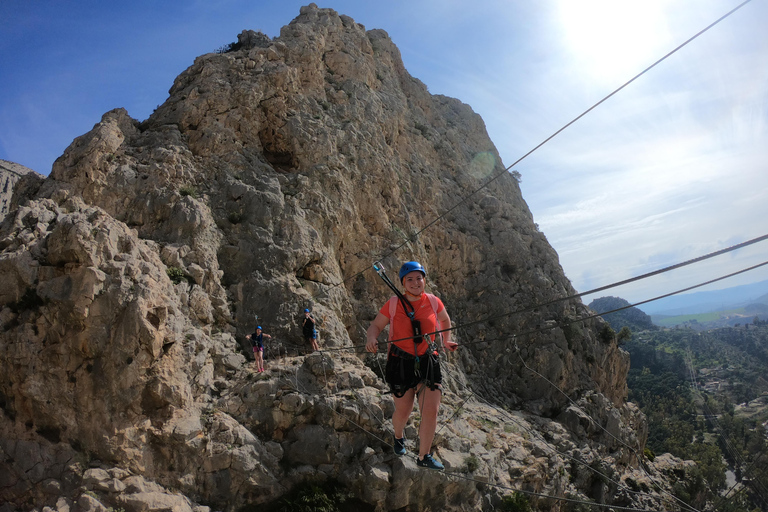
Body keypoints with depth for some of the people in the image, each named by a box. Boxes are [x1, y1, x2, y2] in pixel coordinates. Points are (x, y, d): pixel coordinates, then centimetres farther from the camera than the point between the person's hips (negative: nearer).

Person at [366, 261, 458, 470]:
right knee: (403, 410, 9)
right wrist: (371, 338, -20)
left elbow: (445, 320, 21)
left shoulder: (433, 302, 1)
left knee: (431, 411, -4)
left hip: (429, 362, 2)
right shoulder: (393, 304, -5)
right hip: (401, 364, -1)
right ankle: (399, 437, 45)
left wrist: (446, 341, 17)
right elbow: (376, 325, 0)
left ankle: (424, 457, 15)